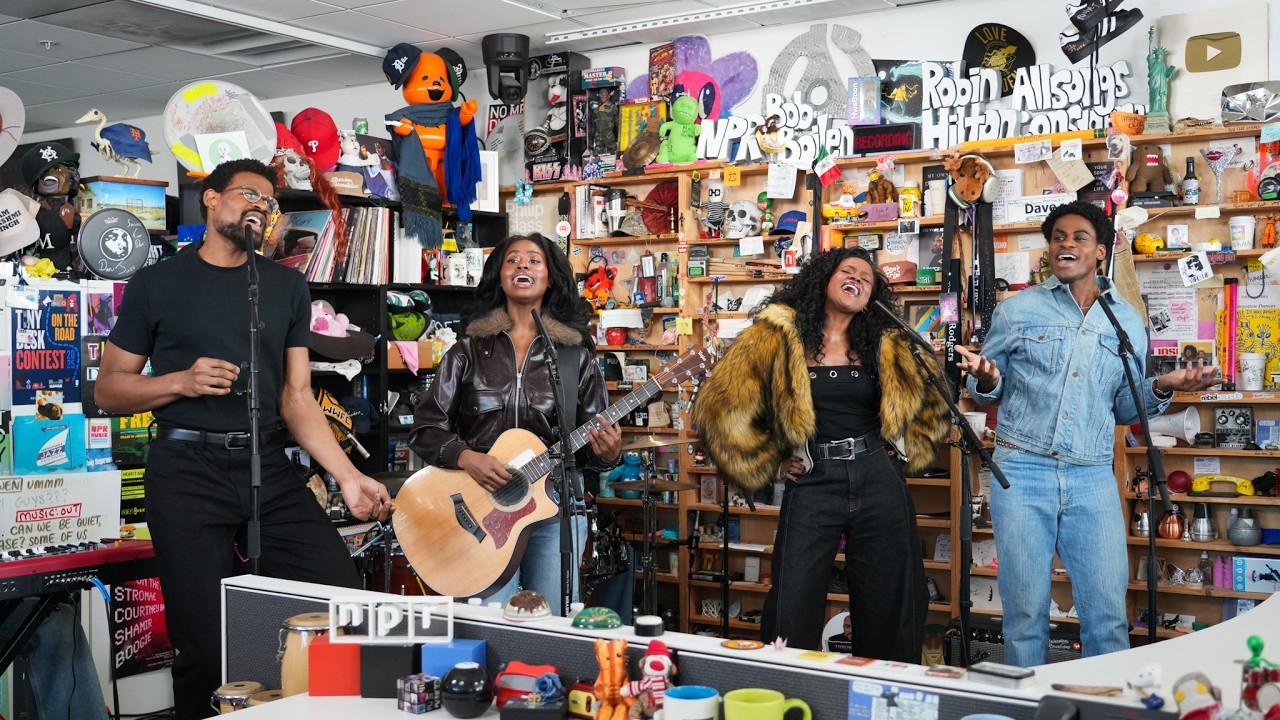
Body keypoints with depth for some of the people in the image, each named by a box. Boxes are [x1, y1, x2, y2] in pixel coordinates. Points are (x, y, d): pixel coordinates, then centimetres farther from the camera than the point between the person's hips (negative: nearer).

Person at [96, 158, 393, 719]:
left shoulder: (287, 287, 14)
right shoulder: (157, 284, 6)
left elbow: (296, 398, 10)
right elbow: (108, 389, 7)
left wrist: (348, 477, -3)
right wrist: (180, 382, -12)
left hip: (269, 468, 3)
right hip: (188, 470, -3)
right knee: (208, 645, -3)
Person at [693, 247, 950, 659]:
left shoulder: (887, 345, 8)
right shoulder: (779, 335, -2)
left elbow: (930, 408, 22)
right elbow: (722, 406, -2)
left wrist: (903, 452, 9)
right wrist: (770, 463, 1)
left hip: (879, 483, 3)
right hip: (812, 485, -3)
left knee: (890, 609, 7)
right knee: (793, 612, -3)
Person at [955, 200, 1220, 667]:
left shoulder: (1127, 321, 12)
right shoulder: (1016, 311, 6)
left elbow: (1124, 408, 17)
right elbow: (988, 392, 11)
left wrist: (1161, 388, -1)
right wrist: (984, 380, -12)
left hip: (1092, 479, 2)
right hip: (1023, 472, -1)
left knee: (1108, 614, -1)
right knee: (1025, 611, 2)